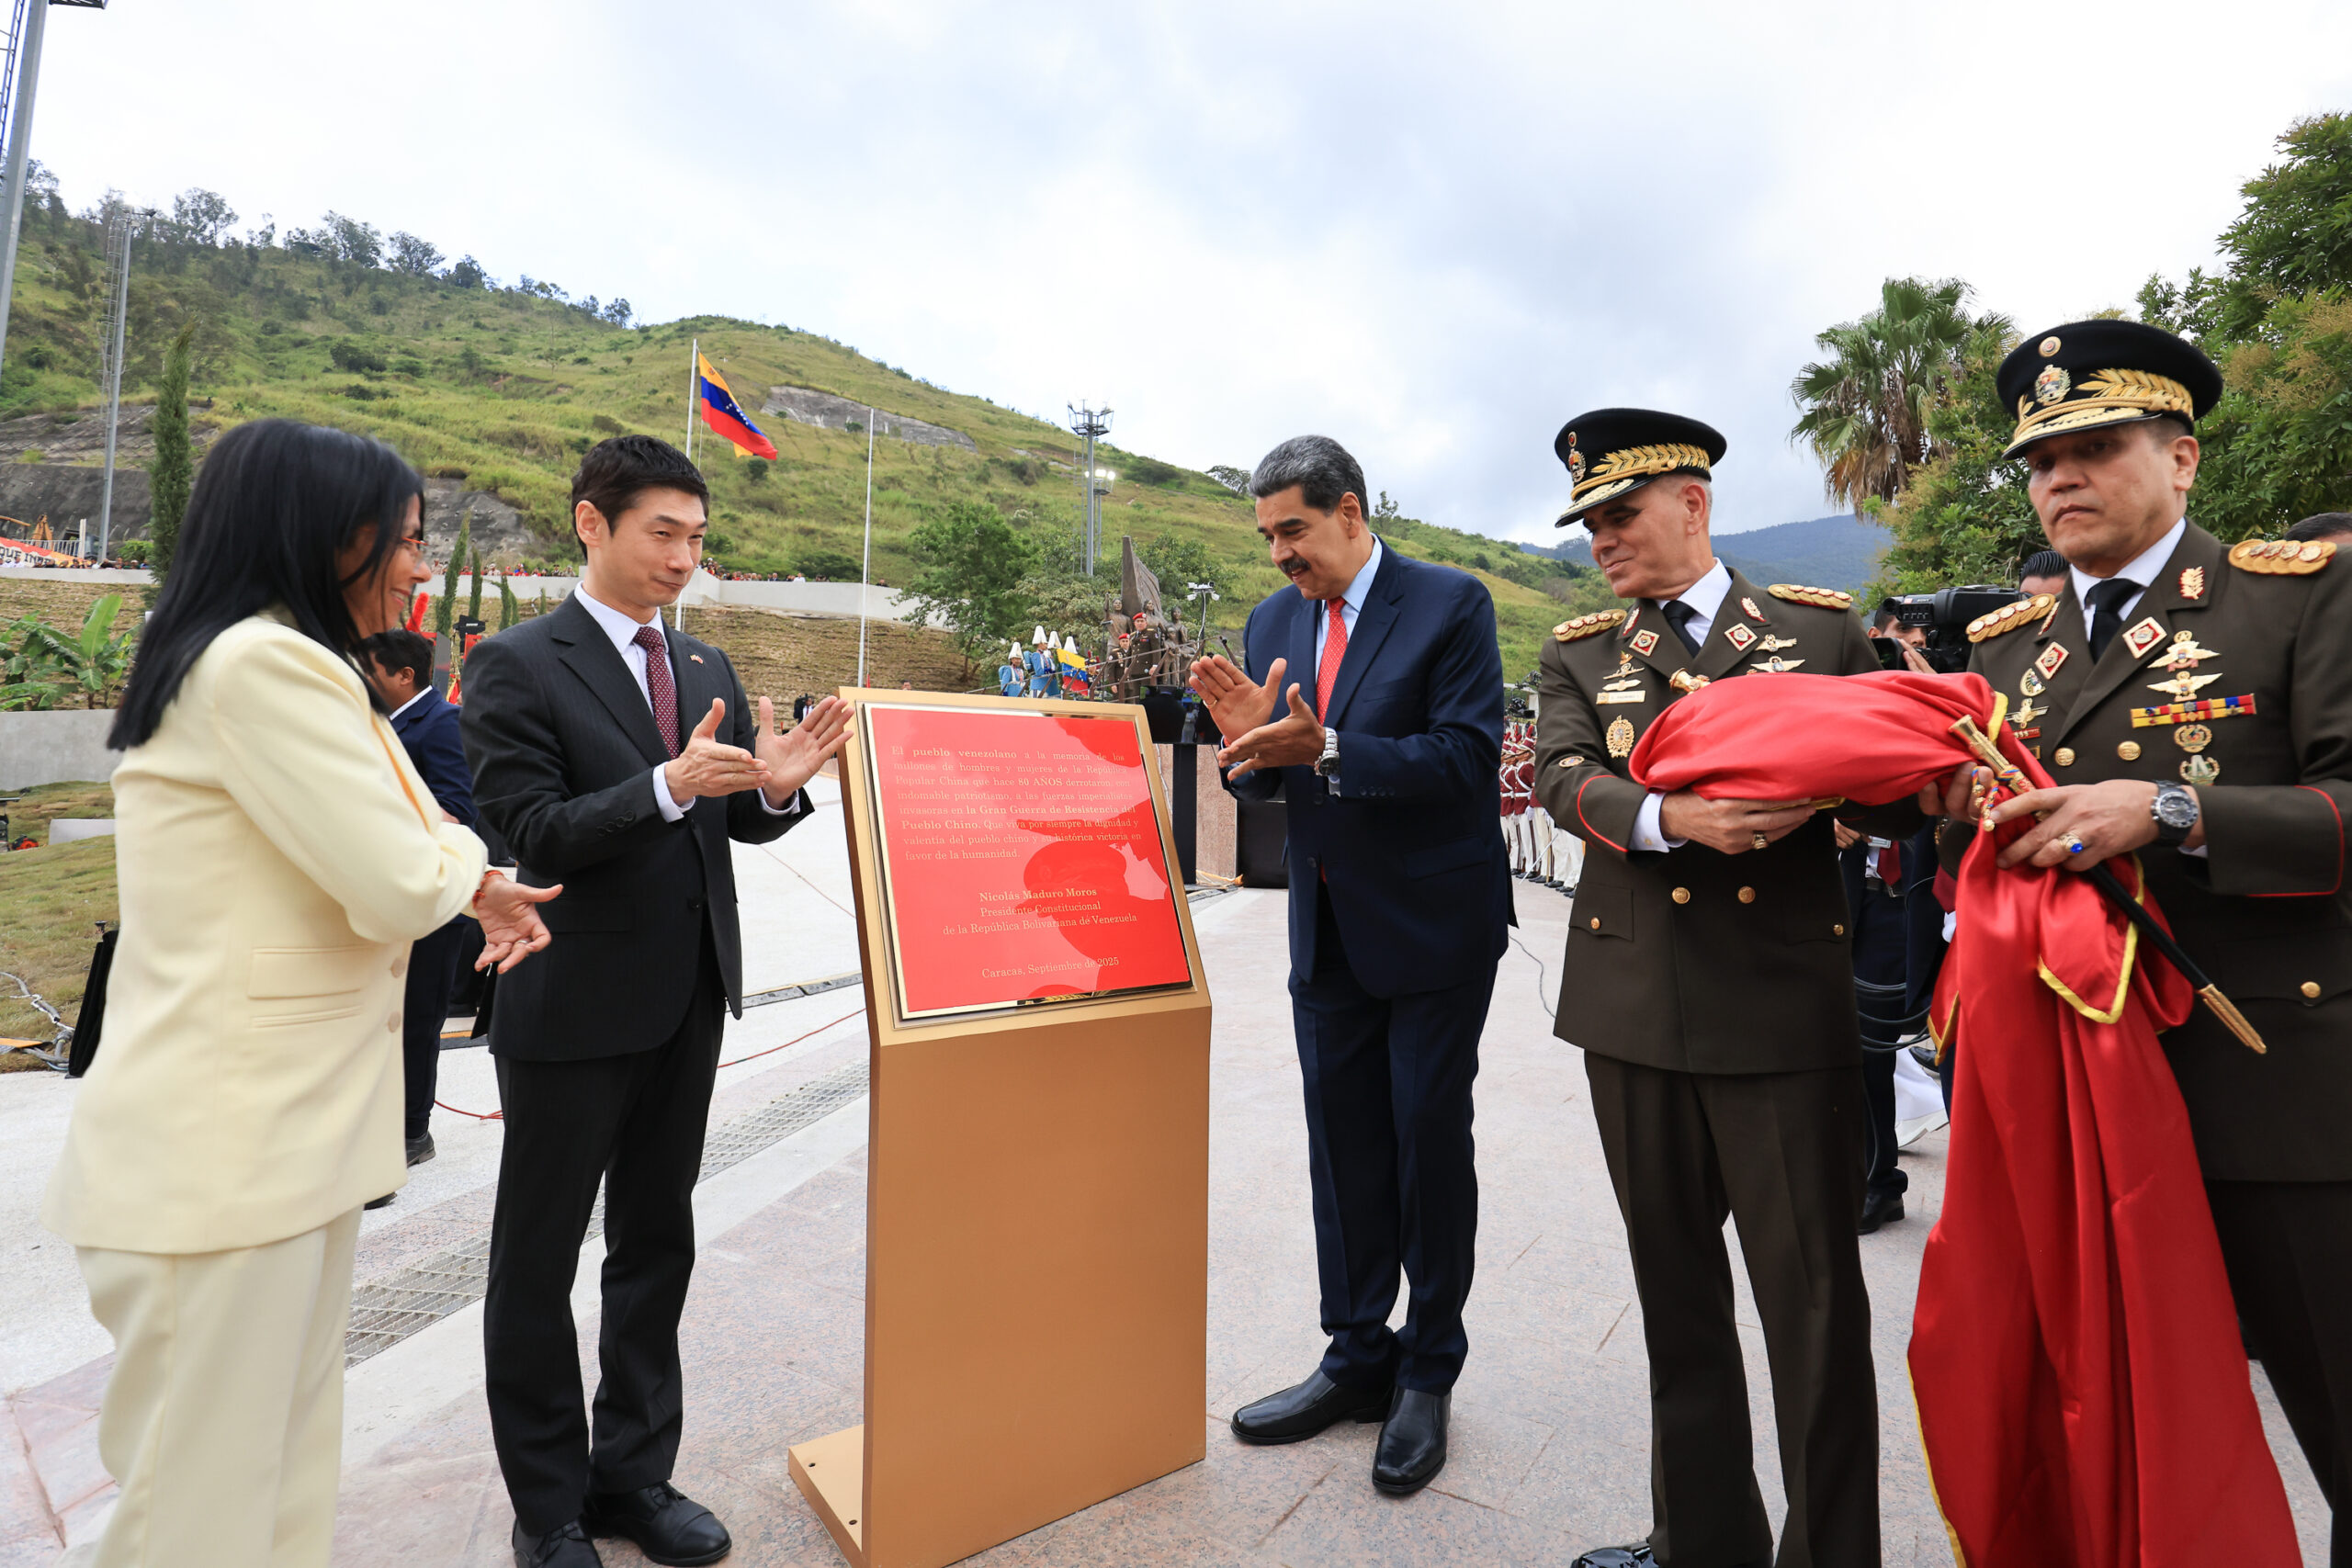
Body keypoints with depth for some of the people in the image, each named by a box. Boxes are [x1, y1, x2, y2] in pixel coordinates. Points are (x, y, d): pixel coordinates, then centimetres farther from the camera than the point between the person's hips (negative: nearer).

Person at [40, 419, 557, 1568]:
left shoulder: (263, 660, 14)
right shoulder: (268, 665, -19)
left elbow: (336, 859, 20)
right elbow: (400, 886, -22)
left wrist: (468, 886, 7)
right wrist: (466, 857, -2)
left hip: (279, 1129, 10)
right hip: (228, 1149, -10)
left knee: (284, 1457, 21)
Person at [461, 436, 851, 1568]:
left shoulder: (706, 667, 8)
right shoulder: (516, 665, -9)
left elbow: (740, 823, 9)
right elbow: (534, 836, -17)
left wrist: (776, 784, -14)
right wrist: (670, 785, -31)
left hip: (688, 998, 6)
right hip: (574, 1006, -6)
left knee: (657, 1243, 17)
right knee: (537, 1260, 12)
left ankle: (634, 1473, 36)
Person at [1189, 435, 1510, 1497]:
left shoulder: (1451, 604, -10)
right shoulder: (1271, 624, 6)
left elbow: (1468, 758, -20)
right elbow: (1263, 784, 7)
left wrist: (1324, 748, -29)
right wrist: (1248, 738, -16)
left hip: (1432, 926, -5)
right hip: (1328, 931, 5)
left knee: (1430, 1143, 7)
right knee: (1343, 1150, 14)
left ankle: (1429, 1372, 28)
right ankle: (1358, 1360, 31)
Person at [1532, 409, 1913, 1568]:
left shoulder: (1823, 628, 6)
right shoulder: (1578, 652, 10)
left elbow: (1898, 795, 4)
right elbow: (1563, 778, -6)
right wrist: (1672, 817, -25)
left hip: (1785, 1004, -2)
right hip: (1634, 1005, 3)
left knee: (1814, 1301, 5)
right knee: (1676, 1295, 16)